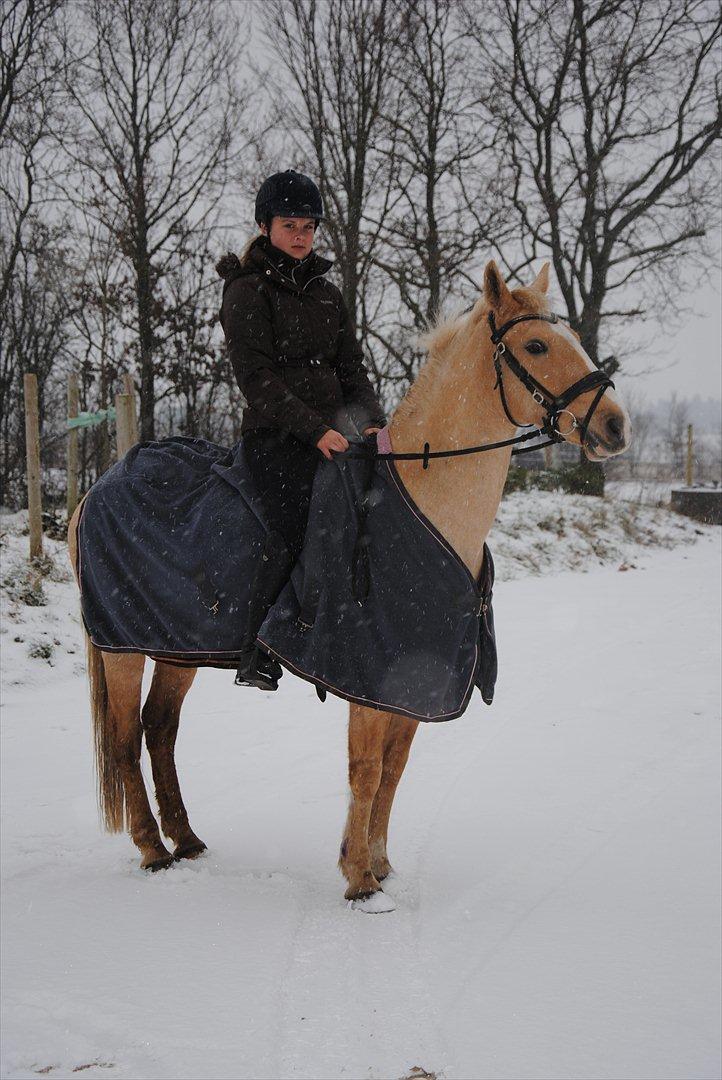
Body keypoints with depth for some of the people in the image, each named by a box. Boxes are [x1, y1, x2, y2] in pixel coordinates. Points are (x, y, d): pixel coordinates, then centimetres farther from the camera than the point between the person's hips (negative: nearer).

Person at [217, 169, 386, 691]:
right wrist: (315, 429, -19)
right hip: (274, 434, -7)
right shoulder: (248, 291, -1)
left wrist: (373, 422, -1)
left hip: (335, 427, 7)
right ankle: (256, 657, -27)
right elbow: (257, 378, -10)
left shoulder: (326, 292, 19)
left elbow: (351, 368, 17)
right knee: (298, 522, -27)